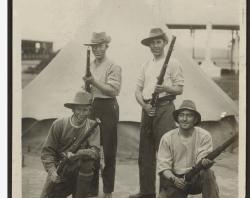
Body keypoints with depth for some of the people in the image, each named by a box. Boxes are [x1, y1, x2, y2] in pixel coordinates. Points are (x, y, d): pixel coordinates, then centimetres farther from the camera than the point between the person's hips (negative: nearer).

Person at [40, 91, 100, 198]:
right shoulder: (59, 124, -7)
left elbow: (95, 152, -18)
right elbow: (47, 151, -6)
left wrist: (76, 154, -36)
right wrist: (52, 171, -23)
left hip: (81, 172, 0)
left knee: (87, 158, -30)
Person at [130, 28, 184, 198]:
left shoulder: (173, 63, 0)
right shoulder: (147, 65, 18)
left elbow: (179, 89, -4)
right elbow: (138, 90, 14)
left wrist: (164, 88, -22)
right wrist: (144, 105, -4)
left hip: (164, 108, -6)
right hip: (147, 109, 6)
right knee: (145, 154, 9)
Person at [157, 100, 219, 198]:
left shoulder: (204, 136, -4)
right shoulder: (167, 138, -2)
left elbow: (202, 158, -15)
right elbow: (163, 165, -6)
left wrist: (205, 162, -41)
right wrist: (173, 179, -26)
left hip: (196, 178, -1)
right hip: (175, 179, 1)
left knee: (208, 174, -32)